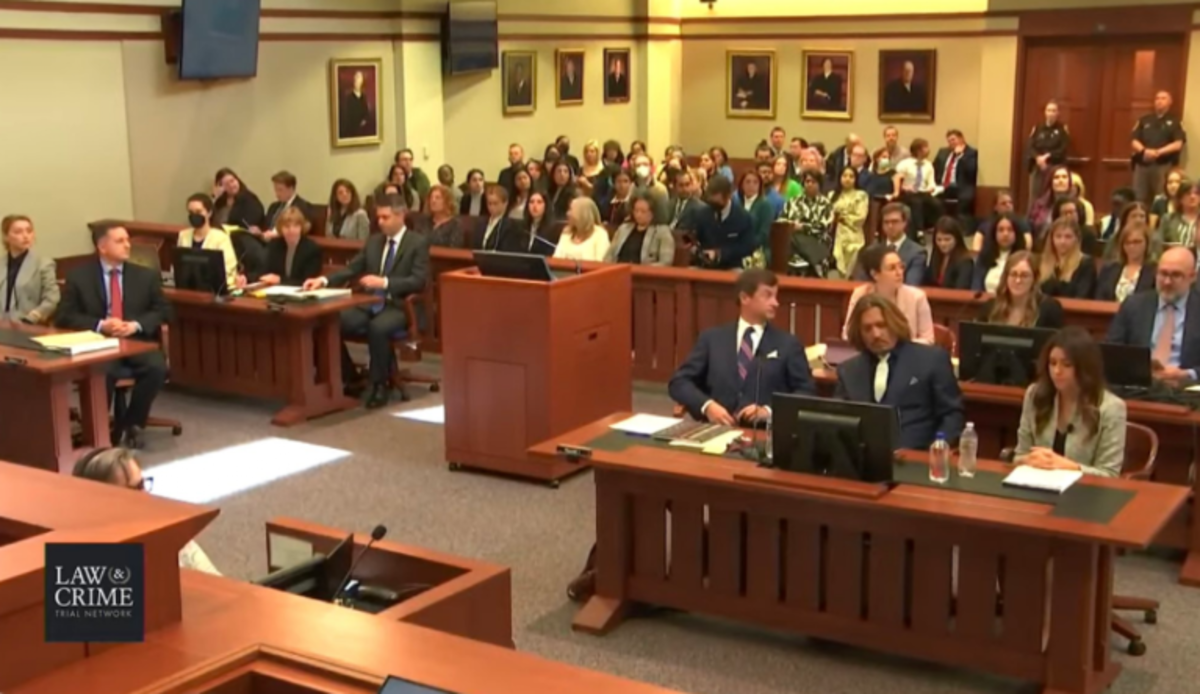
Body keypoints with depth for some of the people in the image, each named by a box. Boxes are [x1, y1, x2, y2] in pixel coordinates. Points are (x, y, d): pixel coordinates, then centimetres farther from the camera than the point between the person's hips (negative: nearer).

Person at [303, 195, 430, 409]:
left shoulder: (418, 243, -3)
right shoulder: (374, 241, 14)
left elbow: (418, 281, -14)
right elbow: (351, 269, 13)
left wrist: (384, 282, -25)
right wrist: (324, 280, -4)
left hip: (400, 307, -6)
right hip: (370, 304, 6)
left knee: (377, 327, -38)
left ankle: (381, 384, -17)